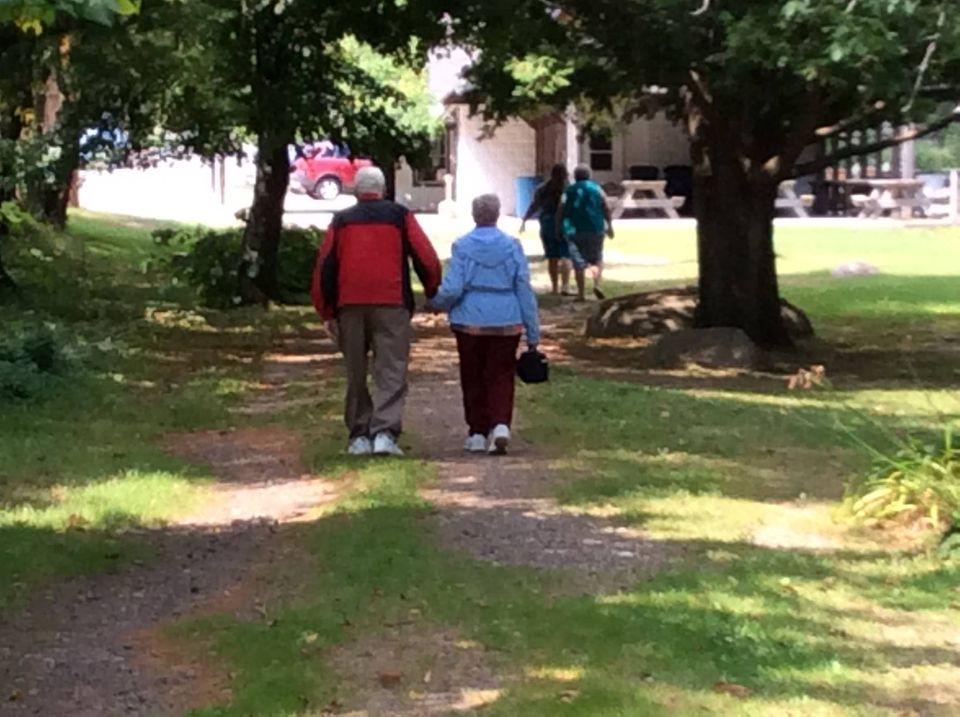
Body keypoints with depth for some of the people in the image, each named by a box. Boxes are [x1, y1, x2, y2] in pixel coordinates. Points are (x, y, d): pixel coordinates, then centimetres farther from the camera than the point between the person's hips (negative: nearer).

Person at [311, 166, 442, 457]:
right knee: (391, 372, -3)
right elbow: (426, 258, 2)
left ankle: (359, 435, 12)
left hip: (350, 305, 2)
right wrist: (433, 292, 16)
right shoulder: (399, 216, 8)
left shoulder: (341, 220, 13)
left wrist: (327, 313, 12)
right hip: (392, 303, -2)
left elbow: (325, 267, 7)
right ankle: (385, 432, -18)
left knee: (356, 374, 12)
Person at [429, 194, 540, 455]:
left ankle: (477, 433, 15)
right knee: (501, 376, 7)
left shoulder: (462, 246, -5)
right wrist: (533, 332, 5)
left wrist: (435, 302, 11)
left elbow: (452, 289, -11)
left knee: (473, 378, 11)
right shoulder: (512, 246, -1)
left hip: (470, 323, -1)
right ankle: (500, 424, -13)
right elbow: (525, 290, 0)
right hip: (506, 324, 1)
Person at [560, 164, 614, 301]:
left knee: (579, 263, 3)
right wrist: (609, 225, 4)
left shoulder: (569, 191, 7)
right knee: (597, 259, 13)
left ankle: (581, 293, -1)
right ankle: (597, 285, -8)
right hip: (595, 229, 0)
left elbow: (560, 212, 2)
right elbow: (606, 209, -3)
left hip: (574, 231, 0)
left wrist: (559, 229, 11)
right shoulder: (596, 188, 5)